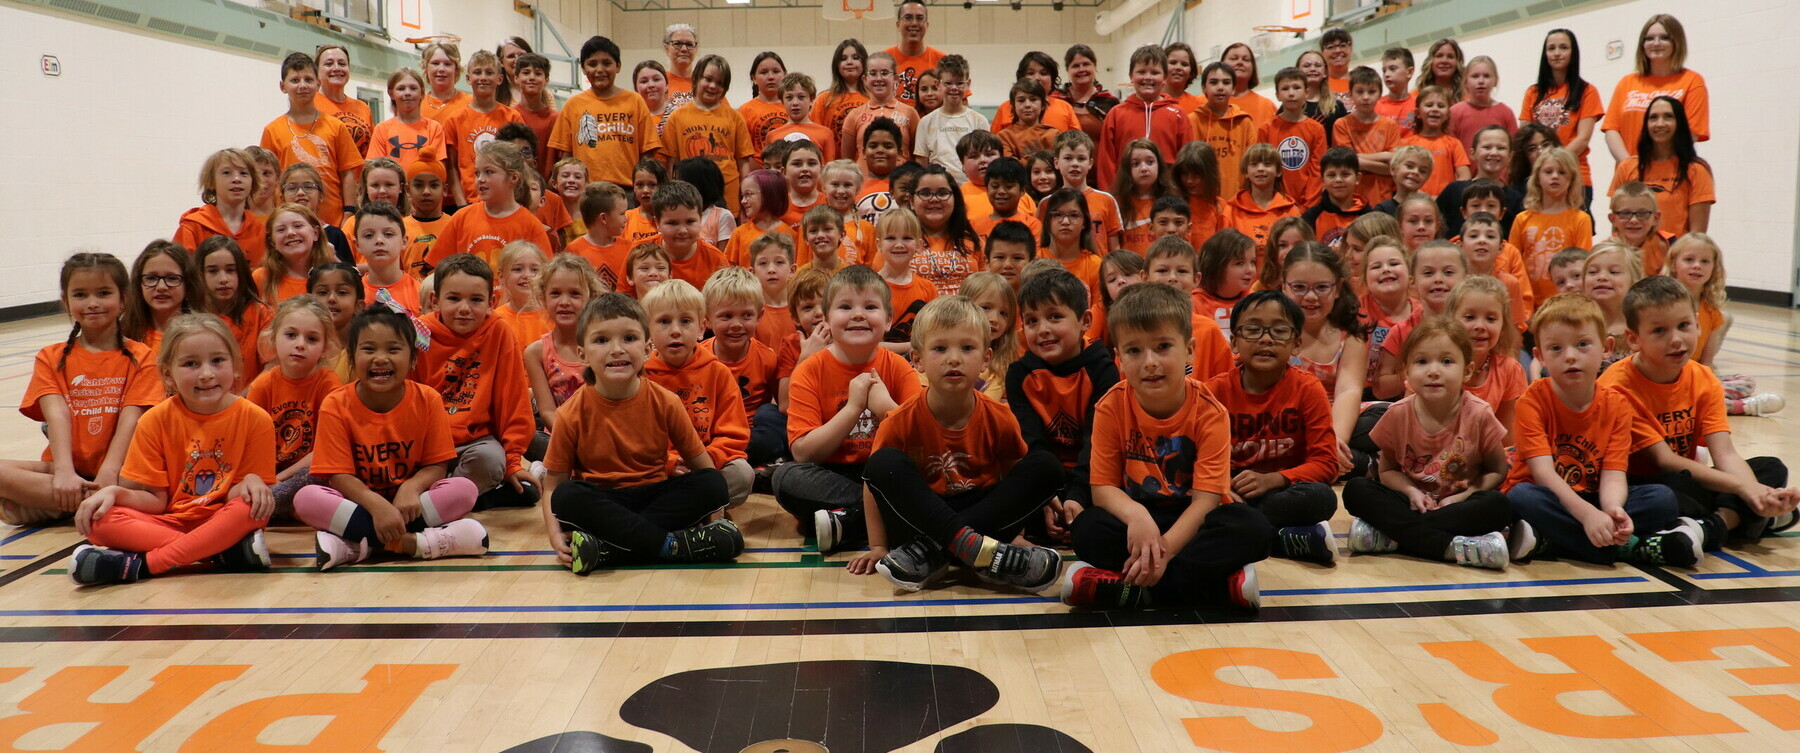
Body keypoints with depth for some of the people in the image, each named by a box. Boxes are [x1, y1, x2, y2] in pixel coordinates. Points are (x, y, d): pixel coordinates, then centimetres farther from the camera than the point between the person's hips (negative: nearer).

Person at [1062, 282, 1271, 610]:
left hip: (1192, 521, -1)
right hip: (1138, 517, 1)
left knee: (1252, 525, -30)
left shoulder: (1209, 412, -15)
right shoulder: (1111, 408, -10)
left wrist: (1165, 547, -35)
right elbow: (1103, 487, -10)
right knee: (1087, 528, -29)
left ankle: (1131, 590, -34)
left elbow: (1205, 499, -19)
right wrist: (1135, 515, -33)